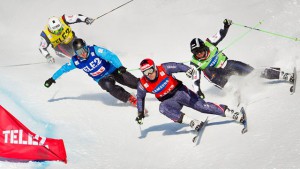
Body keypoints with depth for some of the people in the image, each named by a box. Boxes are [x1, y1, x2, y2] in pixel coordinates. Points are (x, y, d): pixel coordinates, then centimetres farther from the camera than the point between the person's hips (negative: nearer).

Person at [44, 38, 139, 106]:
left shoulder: (94, 50, -22)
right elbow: (64, 69, 5)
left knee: (133, 82, -11)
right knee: (109, 86, -32)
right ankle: (130, 99, -29)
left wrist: (119, 66, -42)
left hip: (112, 70, -1)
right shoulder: (76, 62, -12)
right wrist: (52, 79, 11)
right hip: (101, 79, 1)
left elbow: (111, 56, -28)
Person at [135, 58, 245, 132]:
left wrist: (187, 70, -35)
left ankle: (231, 113, -10)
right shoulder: (143, 84, -9)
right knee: (163, 108, -31)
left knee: (202, 106, -15)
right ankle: (192, 122, -32)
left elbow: (178, 66, -15)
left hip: (180, 92, -2)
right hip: (170, 101, 2)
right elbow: (140, 98, 7)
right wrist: (140, 113, 6)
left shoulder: (163, 69, -16)